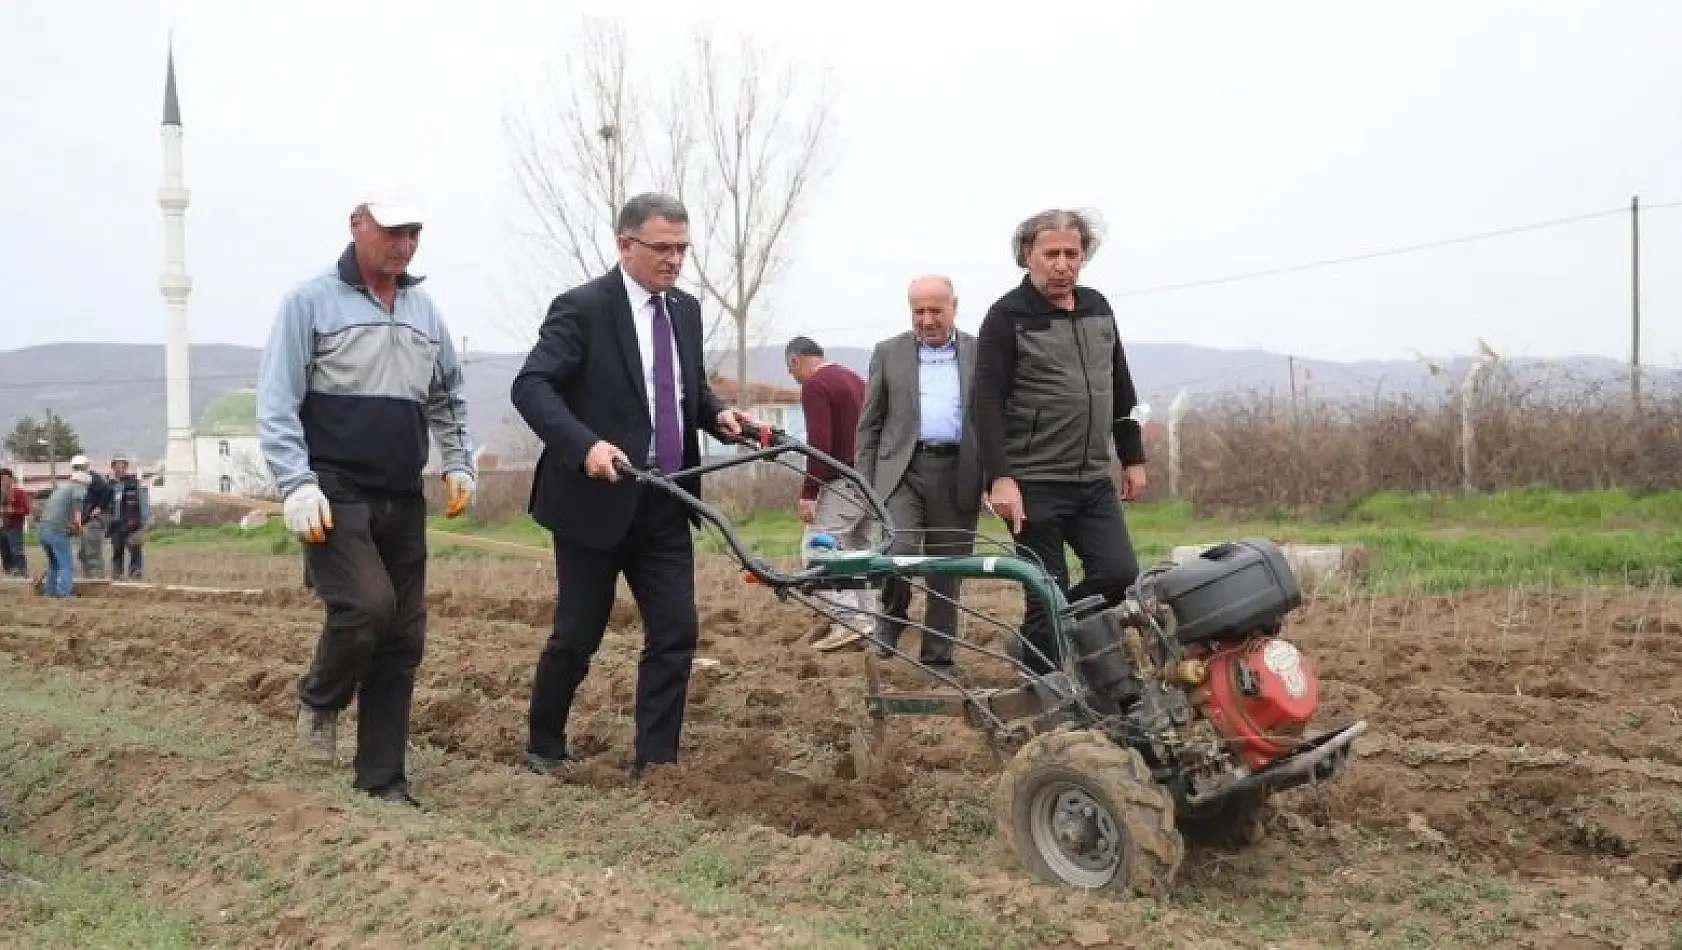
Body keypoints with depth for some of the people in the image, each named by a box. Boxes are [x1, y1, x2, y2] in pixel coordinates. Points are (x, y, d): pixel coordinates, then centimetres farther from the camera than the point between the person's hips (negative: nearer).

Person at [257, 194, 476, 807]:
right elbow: (276, 403, -8)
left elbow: (449, 400, 25)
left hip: (403, 502, 6)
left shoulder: (425, 311, 13)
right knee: (367, 604, -24)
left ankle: (382, 779, 14)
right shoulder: (312, 301, -4)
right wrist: (297, 484, -17)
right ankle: (320, 700, 7)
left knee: (403, 639, 4)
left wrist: (458, 466, 16)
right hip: (335, 495, -5)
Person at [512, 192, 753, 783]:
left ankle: (655, 762, 9)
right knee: (578, 637, 6)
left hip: (665, 506, 6)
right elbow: (530, 386, -20)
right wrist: (586, 445, -34)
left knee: (676, 632, 1)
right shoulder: (582, 307, -11)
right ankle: (543, 747, 28)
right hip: (596, 500, -6)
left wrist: (718, 414, 1)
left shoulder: (685, 310, 9)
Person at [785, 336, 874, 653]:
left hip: (845, 480, -9)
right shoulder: (853, 377, 19)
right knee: (857, 547, 13)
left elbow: (820, 444, -19)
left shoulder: (815, 385, -10)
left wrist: (808, 493, -18)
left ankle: (849, 620, -14)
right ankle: (865, 620, 13)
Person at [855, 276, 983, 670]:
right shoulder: (888, 353, 9)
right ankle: (891, 618, 8)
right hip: (902, 470, -1)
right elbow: (869, 425, 9)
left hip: (957, 475, 1)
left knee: (946, 571, 5)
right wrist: (864, 484, 3)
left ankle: (937, 658, 16)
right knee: (899, 551, -20)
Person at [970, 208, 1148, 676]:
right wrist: (1000, 477, -21)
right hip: (1035, 484, -6)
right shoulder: (1008, 315, -8)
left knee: (1120, 575, -3)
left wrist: (1133, 457, 16)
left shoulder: (1098, 307, 11)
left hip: (1095, 481, 6)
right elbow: (987, 402, -14)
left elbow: (1121, 390, 18)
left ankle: (1035, 644, 18)